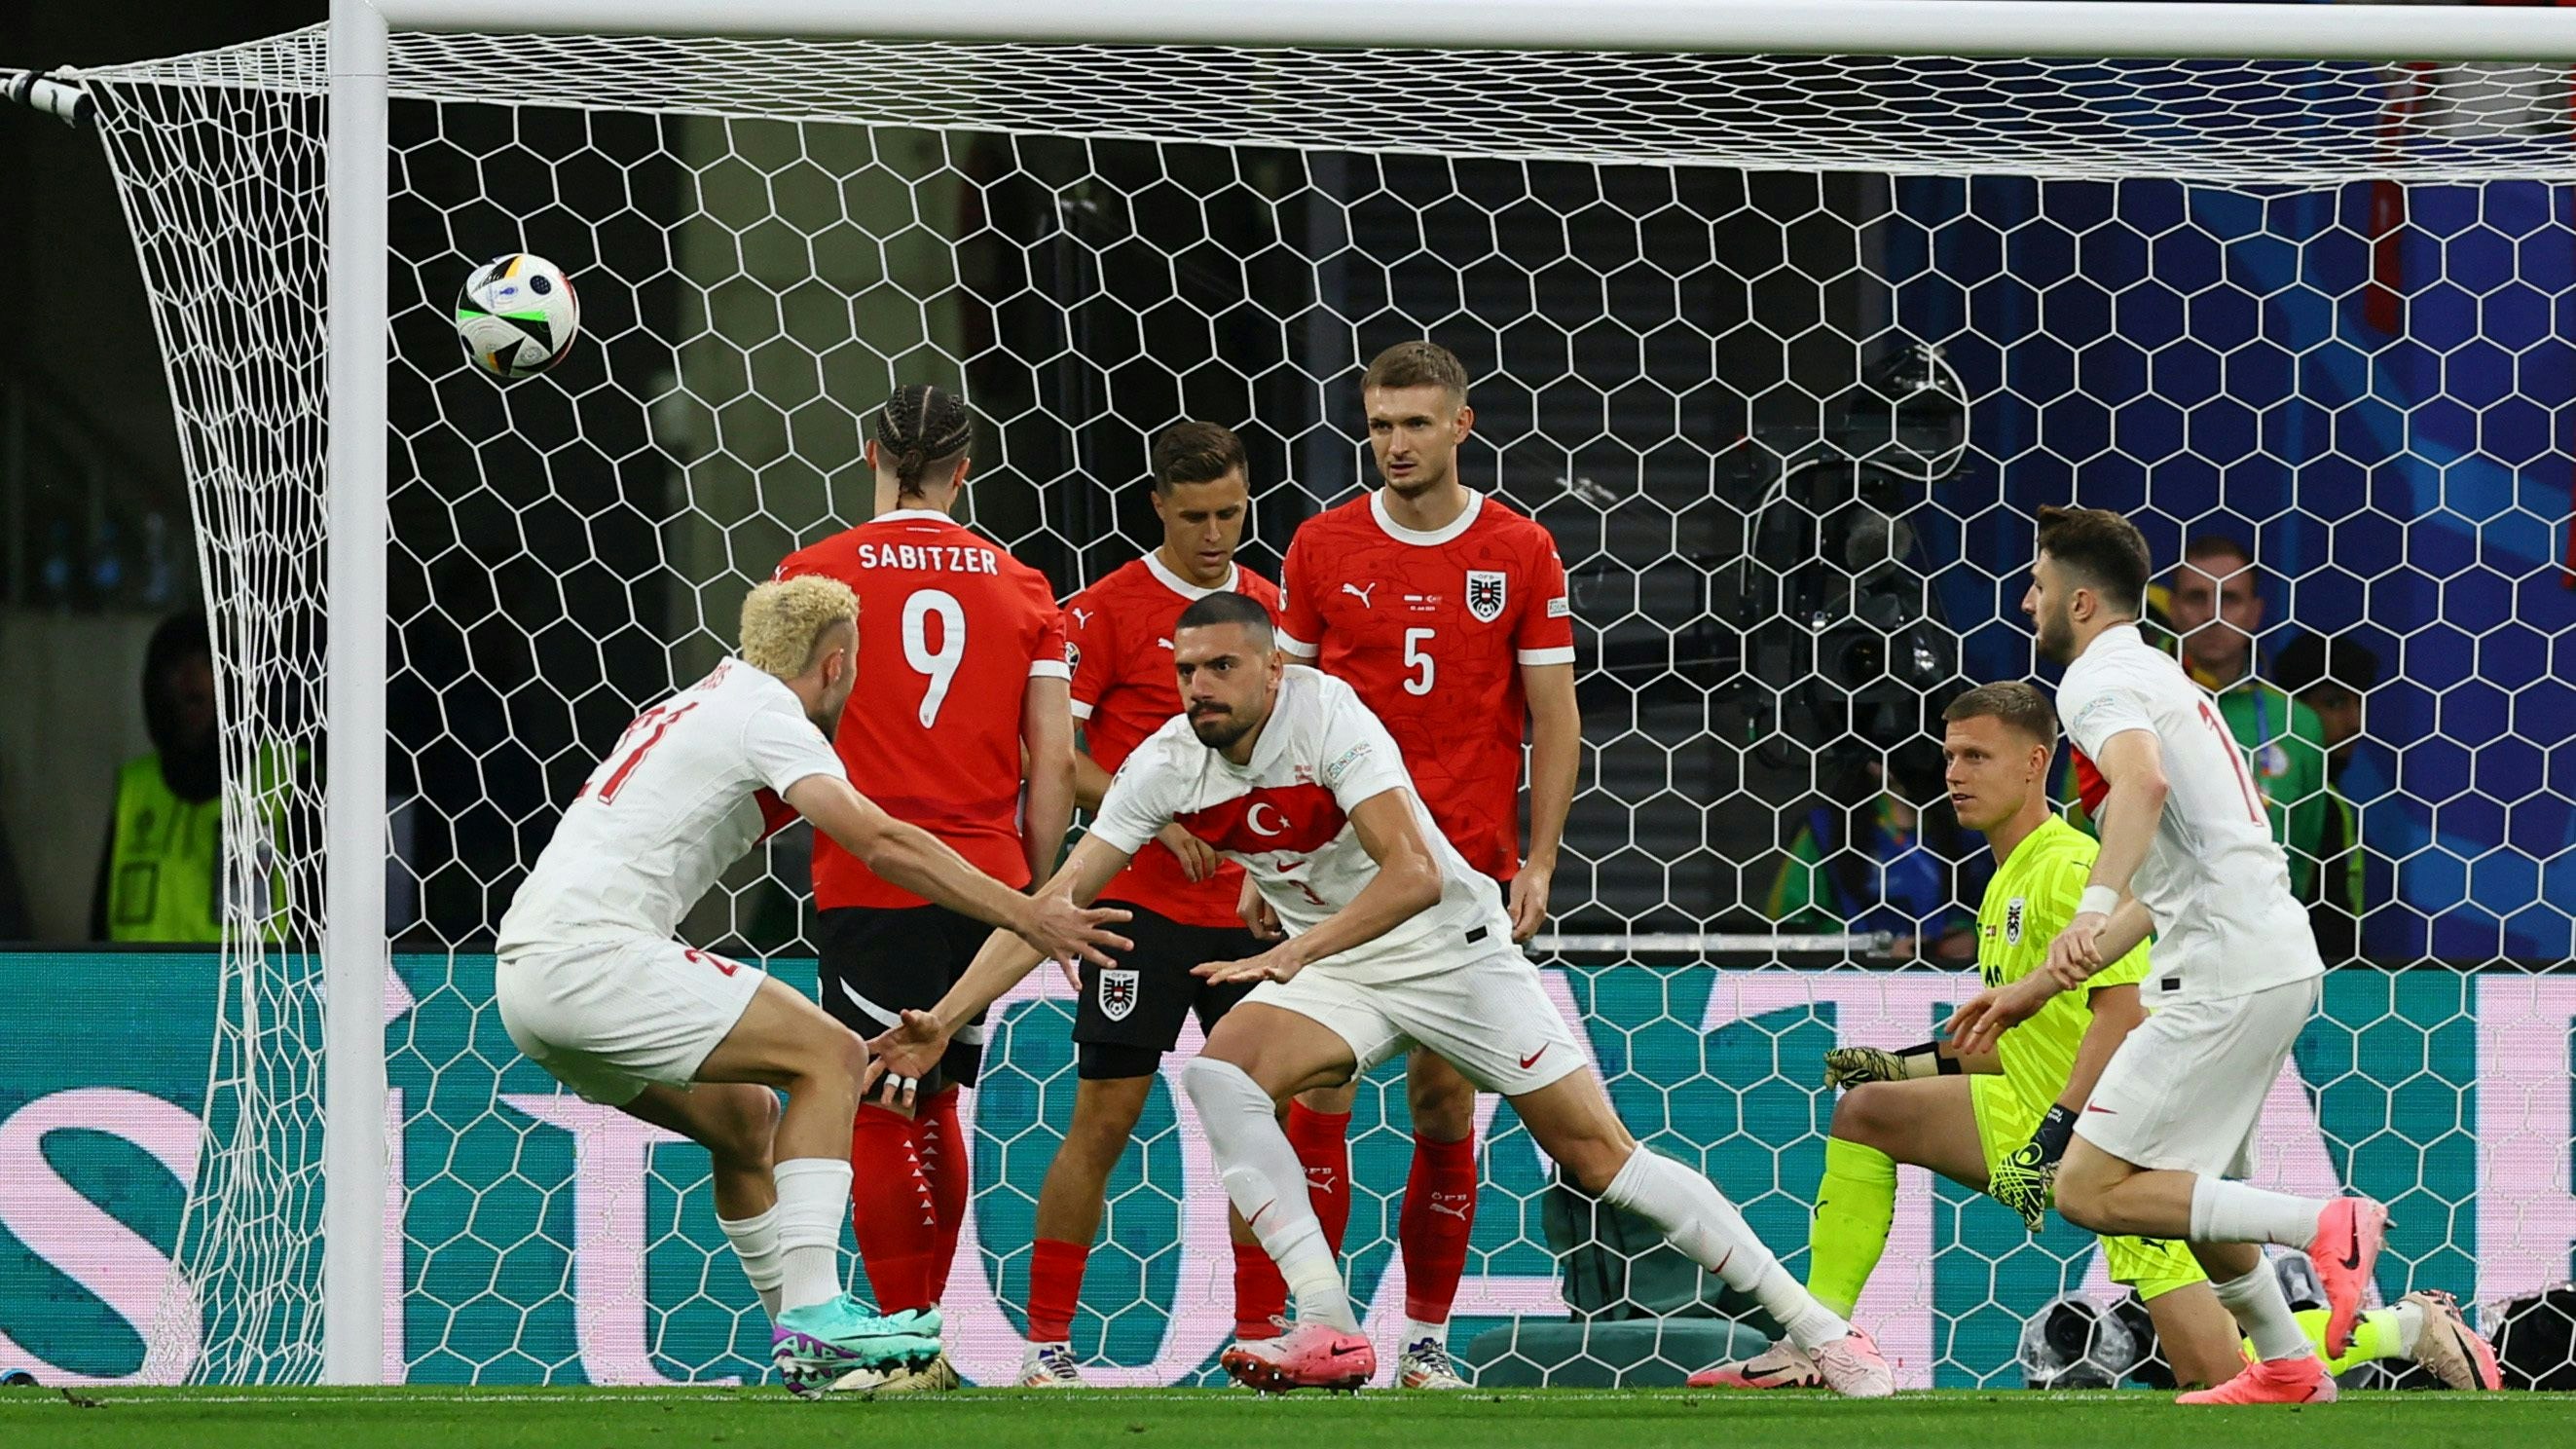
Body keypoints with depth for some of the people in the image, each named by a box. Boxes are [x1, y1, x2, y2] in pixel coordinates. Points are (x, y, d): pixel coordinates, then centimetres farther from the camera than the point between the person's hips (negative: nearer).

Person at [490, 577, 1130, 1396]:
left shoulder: (699, 706, 24)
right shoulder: (765, 712, -4)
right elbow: (879, 842, -16)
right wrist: (1026, 919, -17)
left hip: (526, 974, 10)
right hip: (590, 955, -9)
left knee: (746, 1117, 20)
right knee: (831, 1056, -9)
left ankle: (809, 1342, 21)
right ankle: (812, 1318, -19)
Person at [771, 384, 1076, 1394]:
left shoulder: (816, 574, -3)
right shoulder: (1016, 585, 6)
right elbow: (1055, 759, 4)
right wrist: (1037, 893, 13)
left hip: (869, 884, -4)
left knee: (879, 1115, 2)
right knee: (933, 1106, 18)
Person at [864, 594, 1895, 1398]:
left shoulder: (1327, 716, -23)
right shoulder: (1167, 763, -8)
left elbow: (1414, 873, -31)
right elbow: (1060, 895, -7)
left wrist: (1292, 956, -39)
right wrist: (947, 1019, -14)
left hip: (1453, 949, -5)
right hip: (1329, 971, 5)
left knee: (1598, 1156, -8)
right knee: (1219, 1071, -22)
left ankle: (1814, 1327, 0)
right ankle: (1329, 1330, -24)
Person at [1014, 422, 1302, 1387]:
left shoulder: (1271, 608, 11)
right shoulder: (1109, 608, -4)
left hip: (1252, 905, 5)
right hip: (1140, 901, -5)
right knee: (1105, 1116, -6)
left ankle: (1260, 1332, 13)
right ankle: (1045, 1343, -2)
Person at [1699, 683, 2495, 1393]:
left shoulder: (2071, 867, -16)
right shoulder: (2006, 882, 13)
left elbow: (2121, 1012, -26)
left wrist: (2055, 1138, -29)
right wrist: (1913, 1064, 15)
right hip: (2043, 1119, 9)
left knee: (2214, 1370, -15)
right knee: (1864, 1110, 6)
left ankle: (2408, 1328, 8)